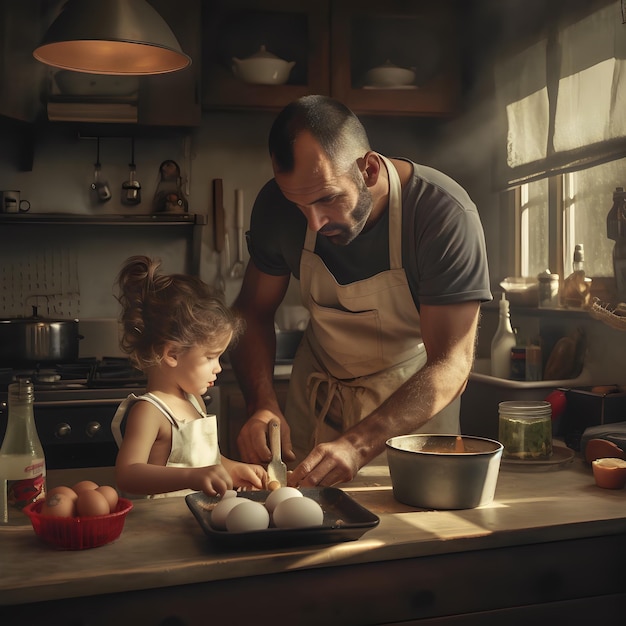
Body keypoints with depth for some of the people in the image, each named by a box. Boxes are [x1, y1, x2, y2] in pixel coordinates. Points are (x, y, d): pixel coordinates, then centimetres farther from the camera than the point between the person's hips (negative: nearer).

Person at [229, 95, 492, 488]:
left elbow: (451, 366, -32)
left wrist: (358, 445, -46)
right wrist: (263, 404, -24)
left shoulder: (446, 215, -30)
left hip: (416, 400, -3)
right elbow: (254, 311, -6)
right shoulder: (278, 205, -18)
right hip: (318, 395, 3)